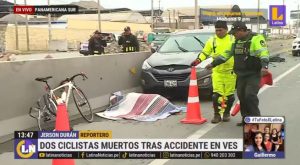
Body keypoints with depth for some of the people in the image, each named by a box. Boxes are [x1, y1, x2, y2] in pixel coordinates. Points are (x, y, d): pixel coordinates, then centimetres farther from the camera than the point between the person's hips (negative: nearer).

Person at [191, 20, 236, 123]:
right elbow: (205, 53, 11)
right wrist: (198, 60, -6)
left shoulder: (233, 39, 3)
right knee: (216, 94, -8)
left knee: (229, 94, 7)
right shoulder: (212, 41, 7)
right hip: (217, 71, 0)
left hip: (230, 71, 0)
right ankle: (217, 115, 3)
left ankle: (226, 113, 24)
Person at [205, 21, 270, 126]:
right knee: (241, 96, 7)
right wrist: (213, 64, 19)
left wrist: (264, 66, -38)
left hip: (253, 74, -7)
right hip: (241, 75, 7)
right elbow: (226, 54, 19)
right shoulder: (237, 41, 13)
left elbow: (264, 53, -22)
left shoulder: (256, 38, -11)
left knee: (250, 95, -16)